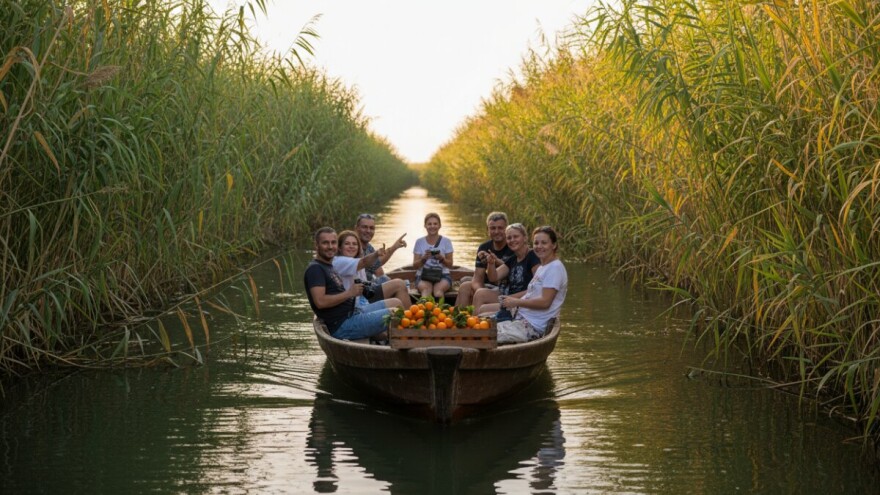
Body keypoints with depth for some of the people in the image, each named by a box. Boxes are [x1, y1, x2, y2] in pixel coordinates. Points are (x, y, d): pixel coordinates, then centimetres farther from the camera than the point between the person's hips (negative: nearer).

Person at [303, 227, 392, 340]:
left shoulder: (329, 267, 21)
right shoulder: (315, 269, -12)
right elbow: (320, 301, -24)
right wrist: (349, 293, -17)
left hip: (352, 313, 11)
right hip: (342, 327, -11)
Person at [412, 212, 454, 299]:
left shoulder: (446, 241, 9)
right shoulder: (420, 242, 10)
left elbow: (450, 265, 8)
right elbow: (415, 266, 7)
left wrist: (442, 258, -13)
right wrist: (424, 258, -13)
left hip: (442, 275, 0)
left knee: (438, 289, -36)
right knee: (426, 289, -36)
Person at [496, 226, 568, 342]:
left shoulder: (555, 268, -13)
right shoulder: (542, 267, 19)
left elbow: (545, 302, -20)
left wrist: (516, 302, -13)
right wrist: (511, 298, 5)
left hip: (533, 326, -10)